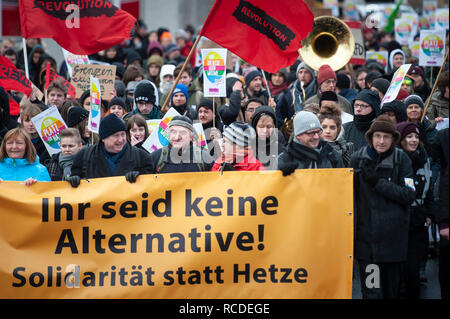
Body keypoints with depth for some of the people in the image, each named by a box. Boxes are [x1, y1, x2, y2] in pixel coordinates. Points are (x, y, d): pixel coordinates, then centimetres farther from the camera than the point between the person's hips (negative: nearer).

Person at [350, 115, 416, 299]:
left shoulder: (401, 159, 0)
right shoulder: (358, 159, 2)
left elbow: (409, 195, -7)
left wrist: (377, 182, -15)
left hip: (394, 235, 0)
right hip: (366, 234, 0)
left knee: (392, 290, 8)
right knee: (371, 291, -7)